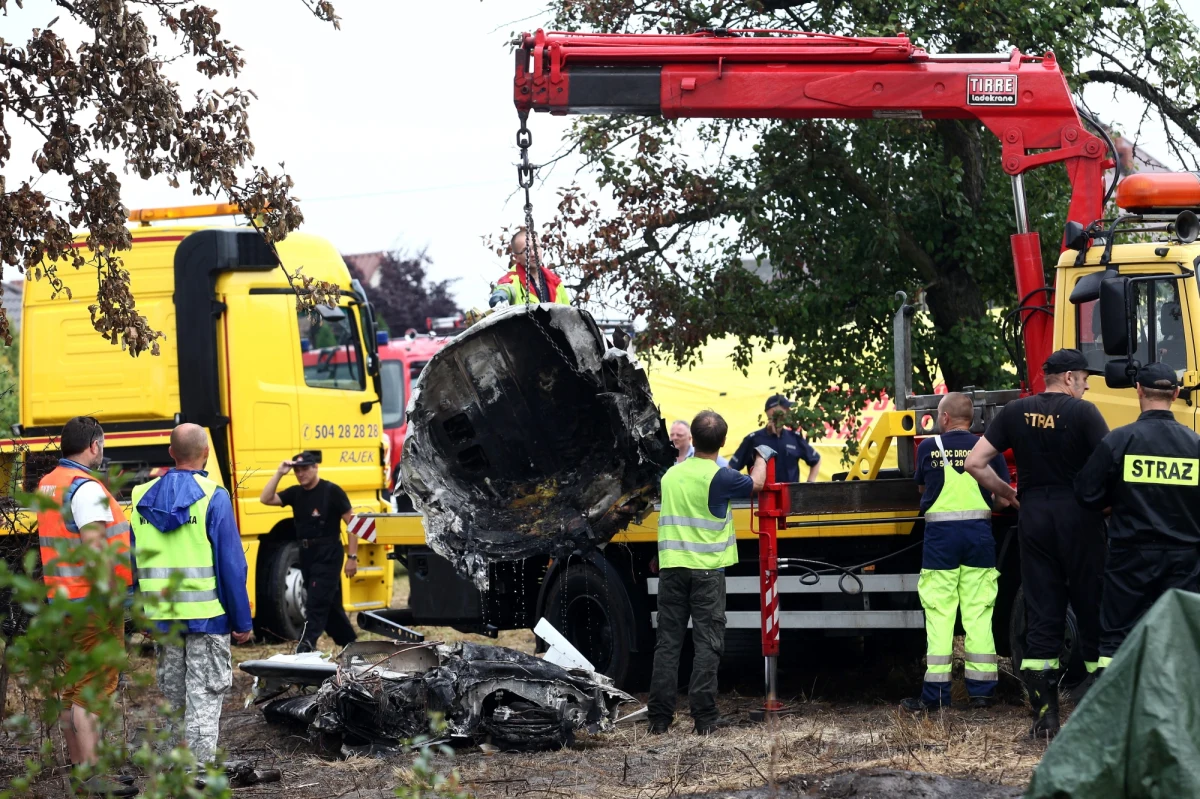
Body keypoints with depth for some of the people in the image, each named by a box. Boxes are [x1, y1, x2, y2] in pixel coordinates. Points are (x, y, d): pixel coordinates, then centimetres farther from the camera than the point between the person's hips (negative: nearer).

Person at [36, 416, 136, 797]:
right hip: (93, 604, -10)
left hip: (62, 599, 10)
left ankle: (80, 768, 20)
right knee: (95, 687, -8)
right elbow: (94, 546, -23)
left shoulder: (47, 485, 14)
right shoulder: (86, 489, -16)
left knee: (73, 688, 14)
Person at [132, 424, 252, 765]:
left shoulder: (142, 498, 5)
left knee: (170, 695, 16)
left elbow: (133, 562, 9)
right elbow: (231, 564, -12)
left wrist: (142, 615, 17)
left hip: (161, 617, 5)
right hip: (207, 615, -5)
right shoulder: (212, 497, -11)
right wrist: (242, 621, -6)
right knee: (204, 698, -1)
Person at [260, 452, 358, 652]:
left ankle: (306, 645, -18)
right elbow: (266, 499, -2)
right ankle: (350, 643, 26)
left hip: (328, 554, -7)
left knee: (316, 602, -13)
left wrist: (352, 557, -12)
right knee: (330, 602, 14)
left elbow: (351, 523, -9)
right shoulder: (295, 493, 7)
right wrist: (279, 473, -10)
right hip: (306, 553, 7)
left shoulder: (332, 491, -10)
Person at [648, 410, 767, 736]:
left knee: (668, 641, 6)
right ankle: (704, 717, -4)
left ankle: (660, 716, 5)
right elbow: (755, 484, 9)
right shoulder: (719, 477, -10)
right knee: (707, 643, 0)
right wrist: (763, 457, 29)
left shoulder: (671, 474, 7)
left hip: (671, 568, 4)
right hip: (706, 568, -4)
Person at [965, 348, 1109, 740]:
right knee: (1092, 610, 5)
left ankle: (1044, 716, 3)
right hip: (1079, 517, -4)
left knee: (1041, 617, 6)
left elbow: (975, 463, 3)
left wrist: (1006, 492, 16)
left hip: (1033, 517, 4)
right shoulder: (1082, 412, -8)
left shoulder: (1015, 412, 4)